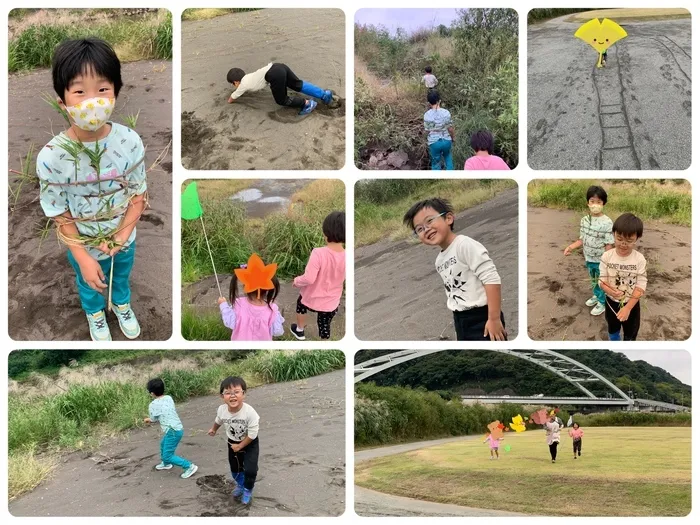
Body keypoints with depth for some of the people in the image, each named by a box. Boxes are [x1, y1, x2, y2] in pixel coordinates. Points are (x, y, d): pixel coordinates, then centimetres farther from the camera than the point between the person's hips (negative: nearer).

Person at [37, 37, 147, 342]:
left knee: (121, 277, 33)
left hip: (124, 239, 2)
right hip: (83, 246, -2)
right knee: (89, 287, 29)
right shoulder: (51, 157, -32)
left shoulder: (130, 142, -26)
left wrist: (121, 235, -22)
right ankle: (95, 315, 62)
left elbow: (139, 195, -12)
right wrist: (84, 259, -19)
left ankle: (122, 305, 66)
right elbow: (59, 216, -20)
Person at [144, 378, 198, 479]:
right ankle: (166, 464, 51)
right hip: (178, 428, 9)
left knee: (168, 455, -2)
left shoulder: (153, 405, -12)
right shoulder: (169, 398, 8)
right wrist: (150, 419, 25)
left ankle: (189, 467, -4)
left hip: (172, 432, -9)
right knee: (163, 444, 31)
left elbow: (154, 419, 3)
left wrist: (148, 420, 27)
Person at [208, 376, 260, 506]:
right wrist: (213, 429, 25)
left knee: (250, 469, -10)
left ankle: (248, 490, 20)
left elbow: (252, 434, -28)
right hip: (232, 443, 4)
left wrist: (240, 446, -18)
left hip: (250, 444, -4)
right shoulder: (221, 410, -22)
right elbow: (218, 421, 5)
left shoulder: (249, 412, -37)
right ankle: (240, 485, 50)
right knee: (235, 468, 19)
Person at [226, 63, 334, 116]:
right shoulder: (248, 77, 34)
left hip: (275, 74, -8)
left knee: (282, 100, 8)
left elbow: (230, 100, 25)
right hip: (280, 67, 8)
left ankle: (307, 103, 2)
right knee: (299, 85, 18)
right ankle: (324, 94, 14)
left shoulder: (243, 86, 14)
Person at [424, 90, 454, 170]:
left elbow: (427, 130, -6)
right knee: (448, 158, 30)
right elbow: (450, 128, -6)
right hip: (446, 140, 1)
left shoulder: (427, 115, -14)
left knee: (436, 164, 14)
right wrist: (453, 137, 13)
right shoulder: (446, 112, -13)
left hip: (434, 142, -1)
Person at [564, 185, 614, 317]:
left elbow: (609, 245, -17)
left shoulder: (607, 222, -22)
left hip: (601, 261, -5)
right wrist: (571, 247, -12)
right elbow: (582, 240, 4)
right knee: (593, 280, 26)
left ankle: (602, 302, 33)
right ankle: (597, 296, 50)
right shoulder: (584, 220, -5)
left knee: (602, 282, 14)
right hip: (589, 259, 5)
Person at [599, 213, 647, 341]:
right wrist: (610, 290, -36)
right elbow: (602, 280, -12)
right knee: (613, 330, 26)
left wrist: (628, 307, -26)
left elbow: (640, 286, -19)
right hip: (611, 302, 2)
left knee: (630, 334, 16)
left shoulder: (639, 259, -20)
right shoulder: (607, 256, -17)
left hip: (632, 304, -2)